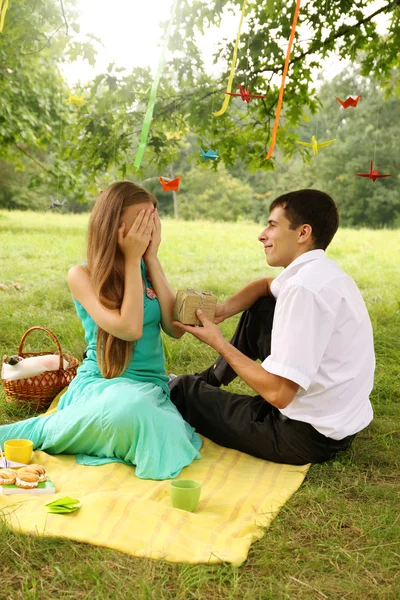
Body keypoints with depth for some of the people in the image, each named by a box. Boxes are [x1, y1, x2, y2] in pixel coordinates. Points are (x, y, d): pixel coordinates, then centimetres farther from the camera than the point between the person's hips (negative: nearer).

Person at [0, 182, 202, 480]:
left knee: (164, 450, -31)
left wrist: (152, 259, -5)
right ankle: (40, 430, -14)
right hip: (100, 382, -4)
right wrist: (132, 260, -13)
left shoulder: (147, 269, 8)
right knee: (130, 407, -42)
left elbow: (176, 328, -3)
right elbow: (129, 328, -19)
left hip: (152, 386, 4)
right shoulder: (82, 274, -7)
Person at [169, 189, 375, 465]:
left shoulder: (305, 287, -25)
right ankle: (214, 378, 35)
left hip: (309, 436, -8)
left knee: (182, 389, 8)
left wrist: (220, 344, -13)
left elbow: (278, 394, -27)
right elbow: (265, 286, 24)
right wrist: (224, 309, 4)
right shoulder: (321, 272, 3)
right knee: (260, 308, 19)